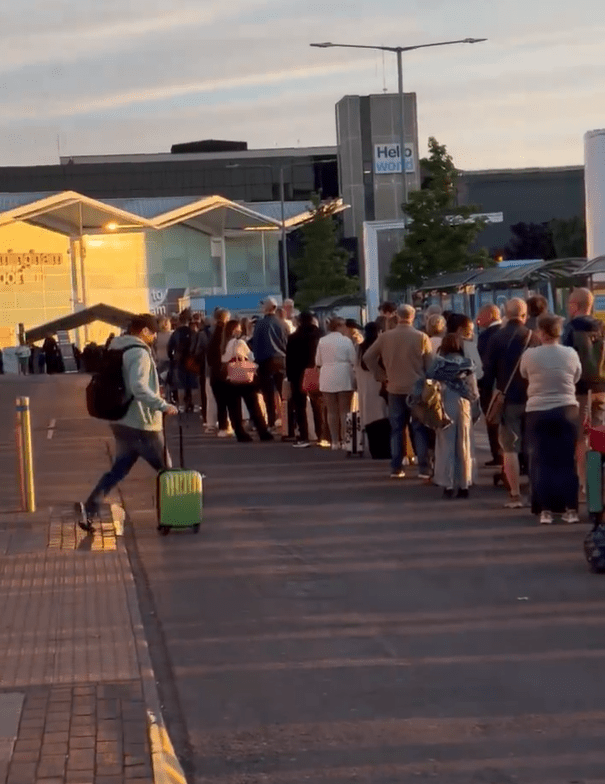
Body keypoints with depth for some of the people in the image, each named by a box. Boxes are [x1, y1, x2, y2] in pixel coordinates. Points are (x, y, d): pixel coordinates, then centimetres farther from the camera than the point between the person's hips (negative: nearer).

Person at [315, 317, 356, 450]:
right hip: (343, 378, -3)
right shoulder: (346, 341, -5)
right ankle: (344, 439, 1)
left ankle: (335, 441, 7)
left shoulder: (322, 341, 5)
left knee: (331, 411, 7)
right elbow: (353, 361, -6)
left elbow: (318, 362, 8)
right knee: (344, 411, 4)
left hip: (327, 379, 3)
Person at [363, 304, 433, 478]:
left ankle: (396, 468, 8)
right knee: (419, 429, 3)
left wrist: (381, 375, 9)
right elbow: (430, 365, -4)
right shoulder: (422, 337, -8)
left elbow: (368, 357, 3)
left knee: (396, 429, 9)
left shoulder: (385, 337, -1)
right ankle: (424, 468, 0)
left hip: (395, 388, 2)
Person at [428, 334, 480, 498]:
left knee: (446, 446, 4)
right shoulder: (467, 364, -1)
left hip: (444, 407, -1)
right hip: (463, 406, 1)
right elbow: (473, 390, -1)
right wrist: (475, 410, 7)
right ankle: (464, 485, 11)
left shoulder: (438, 364, -5)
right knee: (464, 447, 9)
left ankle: (448, 485, 0)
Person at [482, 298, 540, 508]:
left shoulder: (496, 339, -5)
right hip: (532, 399, 2)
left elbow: (488, 371, -4)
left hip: (507, 400, -1)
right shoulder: (534, 338, -2)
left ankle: (515, 496, -1)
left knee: (510, 449, 2)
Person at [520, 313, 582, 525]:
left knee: (542, 462, 5)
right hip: (566, 410, 1)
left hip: (538, 412, -1)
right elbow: (577, 378, 10)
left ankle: (545, 510, 3)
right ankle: (570, 510, 6)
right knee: (567, 462, 7)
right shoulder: (571, 354, -4)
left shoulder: (530, 355, -9)